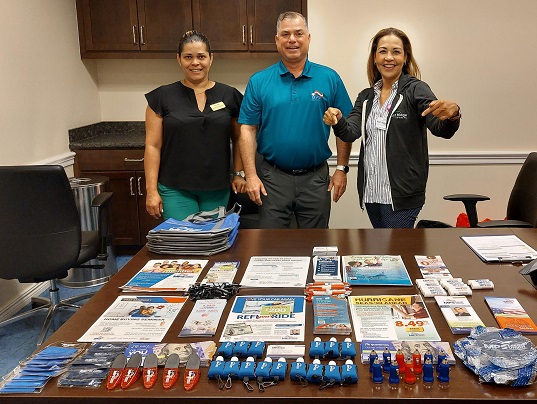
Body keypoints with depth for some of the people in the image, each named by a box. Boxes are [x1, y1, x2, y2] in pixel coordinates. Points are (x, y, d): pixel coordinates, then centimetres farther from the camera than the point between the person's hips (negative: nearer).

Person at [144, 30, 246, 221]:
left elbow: (238, 139, 13)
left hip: (217, 189, 2)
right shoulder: (162, 97, 0)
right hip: (175, 190, -2)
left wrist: (239, 173, 4)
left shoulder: (229, 96, 5)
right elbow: (153, 146, -1)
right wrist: (151, 190, -5)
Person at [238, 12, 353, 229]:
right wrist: (250, 175, -8)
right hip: (273, 178, 0)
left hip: (316, 178, 1)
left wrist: (341, 169, 0)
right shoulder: (259, 81, 0)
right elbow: (248, 130, -1)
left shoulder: (329, 78, 1)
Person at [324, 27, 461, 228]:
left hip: (402, 195, -5)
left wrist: (452, 114, -39)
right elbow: (351, 132, -1)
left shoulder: (416, 89, -4)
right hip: (371, 191, 6)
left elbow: (442, 129, -17)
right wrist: (338, 121, -23)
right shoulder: (366, 97, 12)